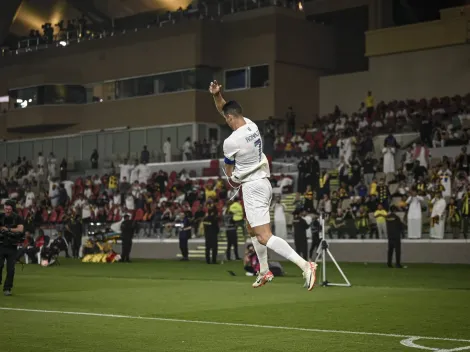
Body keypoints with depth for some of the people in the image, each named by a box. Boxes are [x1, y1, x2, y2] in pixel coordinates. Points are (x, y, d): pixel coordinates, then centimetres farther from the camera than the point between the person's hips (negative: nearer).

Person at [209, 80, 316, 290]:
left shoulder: (231, 141, -18)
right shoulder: (251, 125, 3)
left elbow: (228, 171, 0)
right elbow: (224, 109, 17)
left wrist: (235, 178, 21)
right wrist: (216, 95, 0)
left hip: (252, 187, -9)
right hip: (263, 183, 9)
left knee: (264, 237, -15)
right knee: (252, 229, 25)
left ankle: (304, 265, -28)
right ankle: (264, 272, 31)